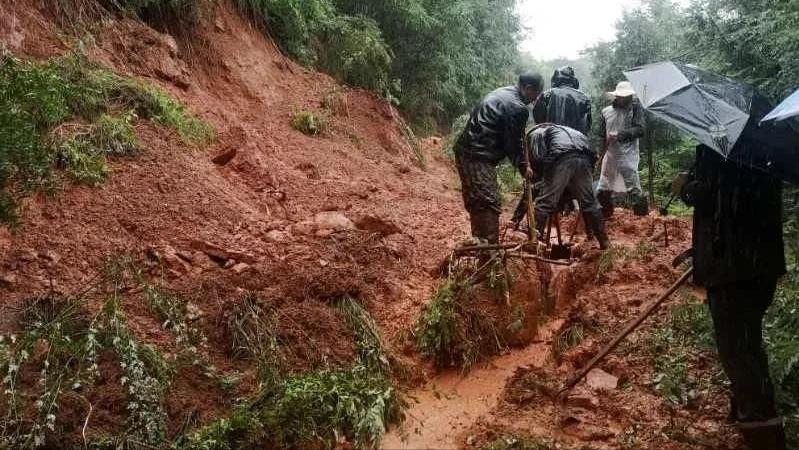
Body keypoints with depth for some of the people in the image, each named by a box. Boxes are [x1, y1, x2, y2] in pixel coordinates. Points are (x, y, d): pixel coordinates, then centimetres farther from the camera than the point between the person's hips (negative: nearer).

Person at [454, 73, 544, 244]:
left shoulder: (501, 93, 18)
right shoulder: (517, 107, -12)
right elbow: (514, 142, -7)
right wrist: (523, 167, 8)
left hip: (464, 151, 10)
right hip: (479, 157, -10)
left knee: (476, 202, 15)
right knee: (489, 204, -11)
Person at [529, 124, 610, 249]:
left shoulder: (535, 133, 23)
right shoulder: (559, 129, 43)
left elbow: (538, 159, 3)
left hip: (562, 158, -6)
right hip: (585, 157, 6)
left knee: (545, 202, -1)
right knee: (589, 202, 15)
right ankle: (604, 242, 19)